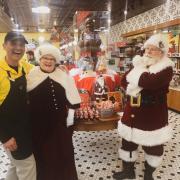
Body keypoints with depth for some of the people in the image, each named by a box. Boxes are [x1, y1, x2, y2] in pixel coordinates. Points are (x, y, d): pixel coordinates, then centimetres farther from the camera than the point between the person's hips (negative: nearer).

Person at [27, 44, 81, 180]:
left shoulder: (64, 75, -2)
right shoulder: (30, 75, -4)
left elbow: (72, 100, 0)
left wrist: (70, 119, -2)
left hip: (60, 123, 1)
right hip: (38, 124, 0)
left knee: (63, 153, 13)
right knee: (42, 153, 13)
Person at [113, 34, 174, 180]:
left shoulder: (166, 68, -12)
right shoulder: (140, 63, 7)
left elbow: (150, 82, -31)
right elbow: (124, 81, 1)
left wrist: (139, 69, -15)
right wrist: (135, 85, -20)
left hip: (153, 117, -5)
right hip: (132, 113, 6)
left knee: (153, 147, 14)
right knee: (127, 143, 17)